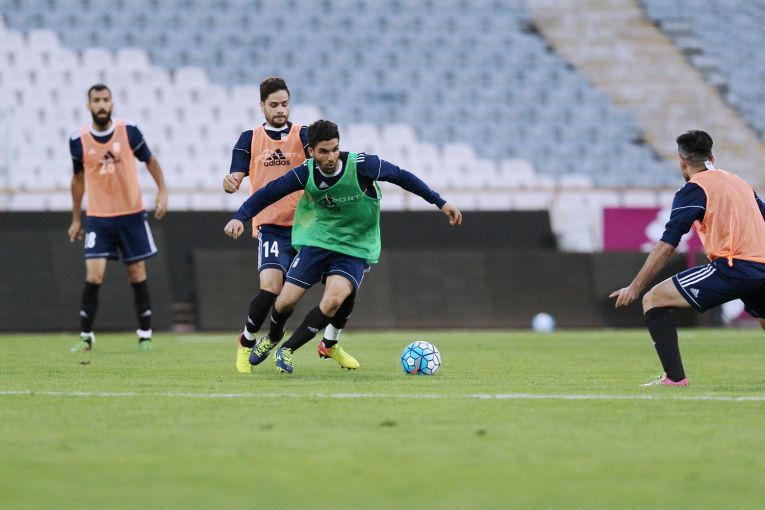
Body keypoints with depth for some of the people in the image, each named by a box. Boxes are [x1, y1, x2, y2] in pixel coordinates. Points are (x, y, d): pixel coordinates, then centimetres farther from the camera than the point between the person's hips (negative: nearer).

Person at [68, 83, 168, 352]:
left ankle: (145, 335, 16)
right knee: (94, 275, -11)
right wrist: (76, 219, 13)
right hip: (98, 218, 0)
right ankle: (86, 336, 0)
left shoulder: (129, 132, -6)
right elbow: (78, 178, 10)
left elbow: (150, 160, 8)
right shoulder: (79, 141, -4)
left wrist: (162, 191, -4)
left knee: (137, 275, 5)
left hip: (131, 215, 0)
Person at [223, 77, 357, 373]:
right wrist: (230, 182, -22)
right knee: (271, 287, -24)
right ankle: (246, 343, 3)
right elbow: (235, 178, 2)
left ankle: (330, 344, 23)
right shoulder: (250, 139, 8)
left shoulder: (303, 135, 6)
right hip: (271, 227, -2)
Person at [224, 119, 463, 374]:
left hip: (355, 249, -2)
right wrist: (239, 217, -17)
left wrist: (440, 202, -5)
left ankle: (287, 350, -3)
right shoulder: (306, 173, -14)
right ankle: (273, 337, 33)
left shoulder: (361, 165, -20)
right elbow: (268, 193, -3)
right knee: (286, 301, -5)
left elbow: (401, 177, -8)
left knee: (333, 301, -25)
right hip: (316, 243, 2)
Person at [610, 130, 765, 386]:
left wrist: (635, 287, -3)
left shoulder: (693, 190, 2)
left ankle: (674, 376, -12)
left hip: (732, 266, -7)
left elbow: (666, 246, -5)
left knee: (654, 300, -1)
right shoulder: (739, 182, 23)